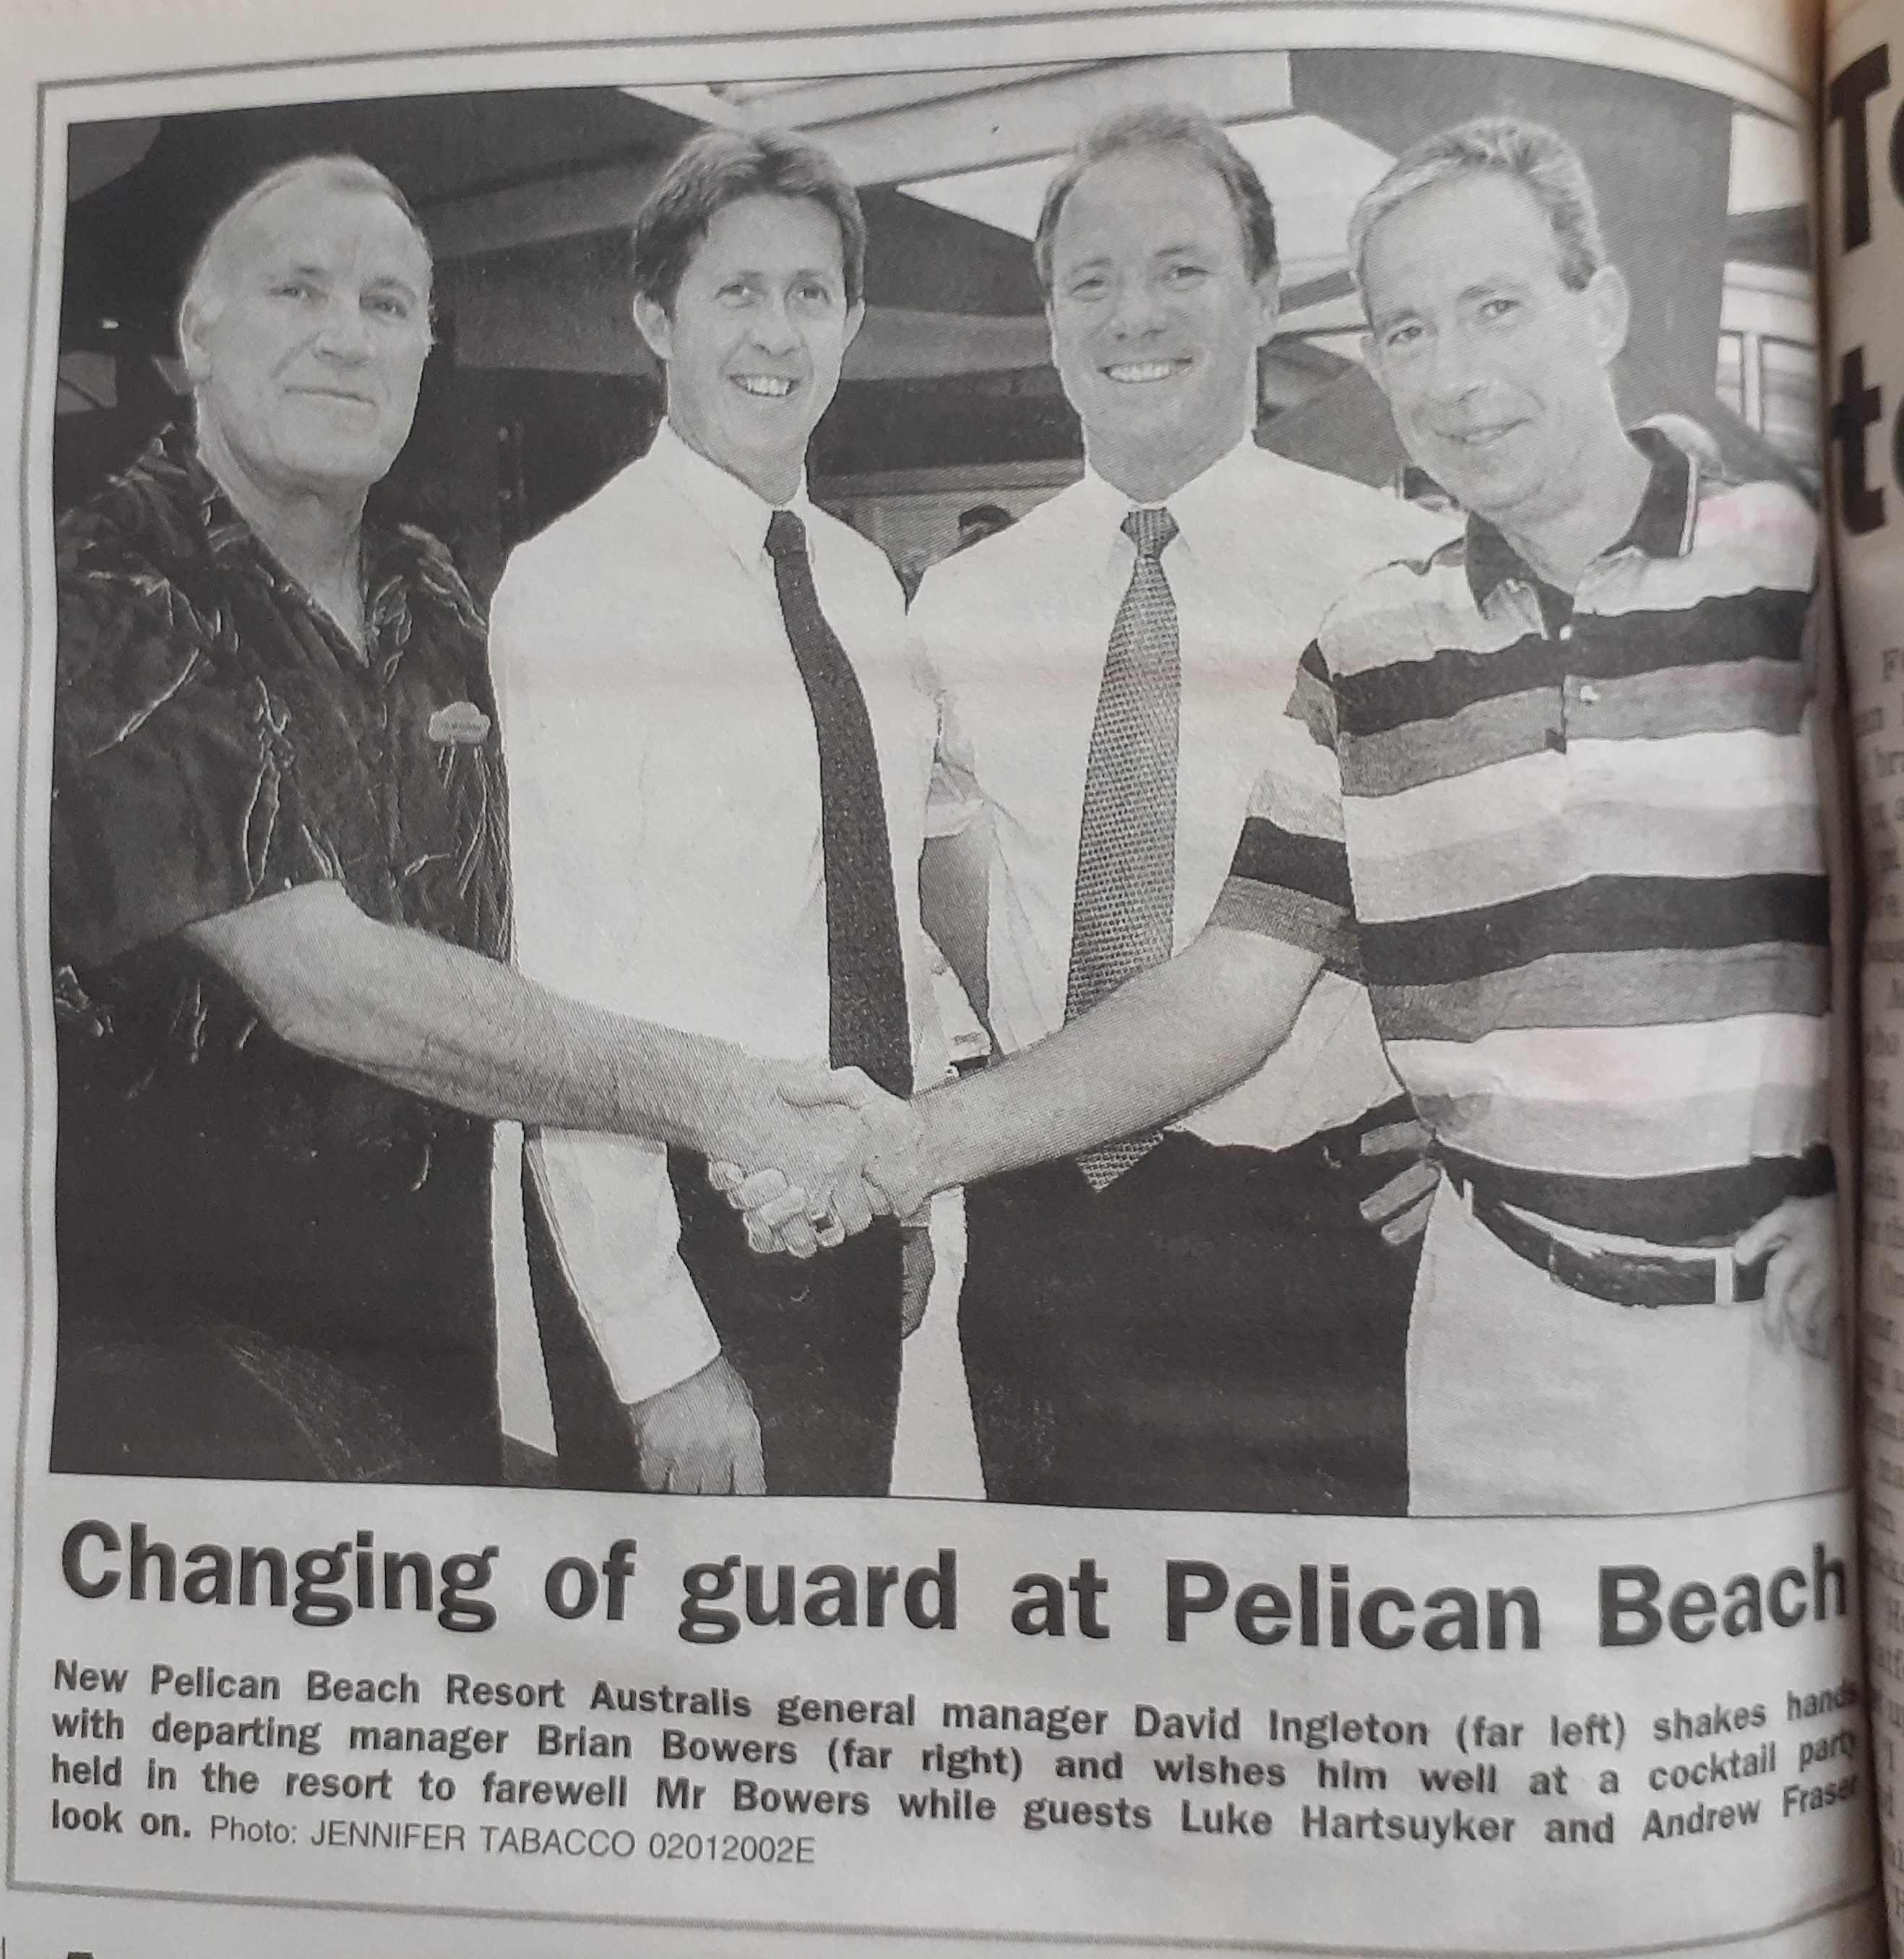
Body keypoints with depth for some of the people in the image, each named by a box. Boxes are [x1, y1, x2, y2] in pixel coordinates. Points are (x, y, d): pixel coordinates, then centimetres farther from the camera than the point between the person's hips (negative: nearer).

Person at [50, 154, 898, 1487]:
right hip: (179, 1340, -5)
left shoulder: (435, 608, 7)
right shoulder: (104, 602, -15)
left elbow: (518, 950, 4)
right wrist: (702, 1097, -25)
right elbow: (322, 982, -25)